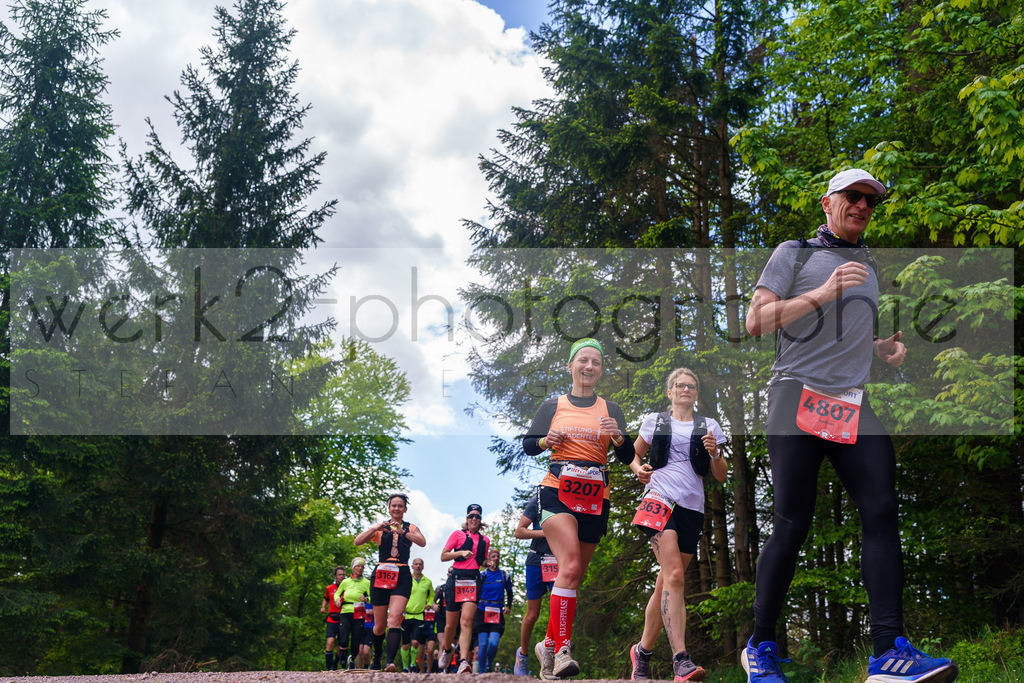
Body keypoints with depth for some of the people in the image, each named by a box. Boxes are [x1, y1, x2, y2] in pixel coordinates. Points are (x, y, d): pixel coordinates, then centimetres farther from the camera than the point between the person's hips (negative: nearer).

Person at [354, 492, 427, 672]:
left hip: (402, 577, -1)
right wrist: (374, 528, -14)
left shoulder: (410, 528, 11)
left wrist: (402, 531, -21)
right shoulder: (381, 527, 11)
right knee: (380, 625, 6)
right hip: (381, 575, 1)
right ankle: (376, 657, 32)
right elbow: (357, 541, 1)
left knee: (395, 618, -20)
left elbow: (422, 542, -8)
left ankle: (391, 662, -27)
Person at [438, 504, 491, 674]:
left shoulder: (485, 540, 17)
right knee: (451, 624, 5)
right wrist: (461, 553, -11)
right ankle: (448, 649, 37)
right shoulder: (458, 534, 7)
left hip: (473, 580, 1)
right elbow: (443, 556, 2)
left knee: (467, 620, -19)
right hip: (455, 579, -1)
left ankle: (464, 662, -28)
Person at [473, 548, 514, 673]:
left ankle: (489, 665, 13)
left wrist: (508, 606, 8)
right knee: (483, 644, -7)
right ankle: (482, 672, 6)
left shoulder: (505, 575, 8)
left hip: (497, 614, 1)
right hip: (482, 612, -1)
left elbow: (509, 592, 18)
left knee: (494, 643, -14)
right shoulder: (481, 575, 4)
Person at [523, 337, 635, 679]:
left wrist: (618, 437, -13)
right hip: (558, 493, -3)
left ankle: (548, 644, 22)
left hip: (596, 500, 3)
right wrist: (546, 441, -9)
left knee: (574, 575, 6)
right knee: (570, 566, -22)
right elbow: (528, 445, 12)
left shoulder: (610, 409, 13)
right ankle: (562, 650, -22)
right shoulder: (552, 406, 9)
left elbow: (629, 458, 7)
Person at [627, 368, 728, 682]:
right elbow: (635, 455, 23)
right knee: (674, 576, -21)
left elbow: (721, 476, 16)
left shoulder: (709, 426, 17)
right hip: (660, 499, -3)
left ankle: (643, 650, 19)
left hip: (692, 507, 3)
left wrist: (715, 454, -5)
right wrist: (639, 469, 0)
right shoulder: (654, 421, 13)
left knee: (667, 583, 4)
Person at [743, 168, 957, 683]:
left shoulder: (868, 267, 25)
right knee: (792, 525, -8)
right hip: (798, 399, -5)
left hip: (855, 405, 5)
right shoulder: (794, 254, 7)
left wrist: (887, 347, 11)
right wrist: (822, 293, -14)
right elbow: (755, 322, -5)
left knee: (881, 511, -13)